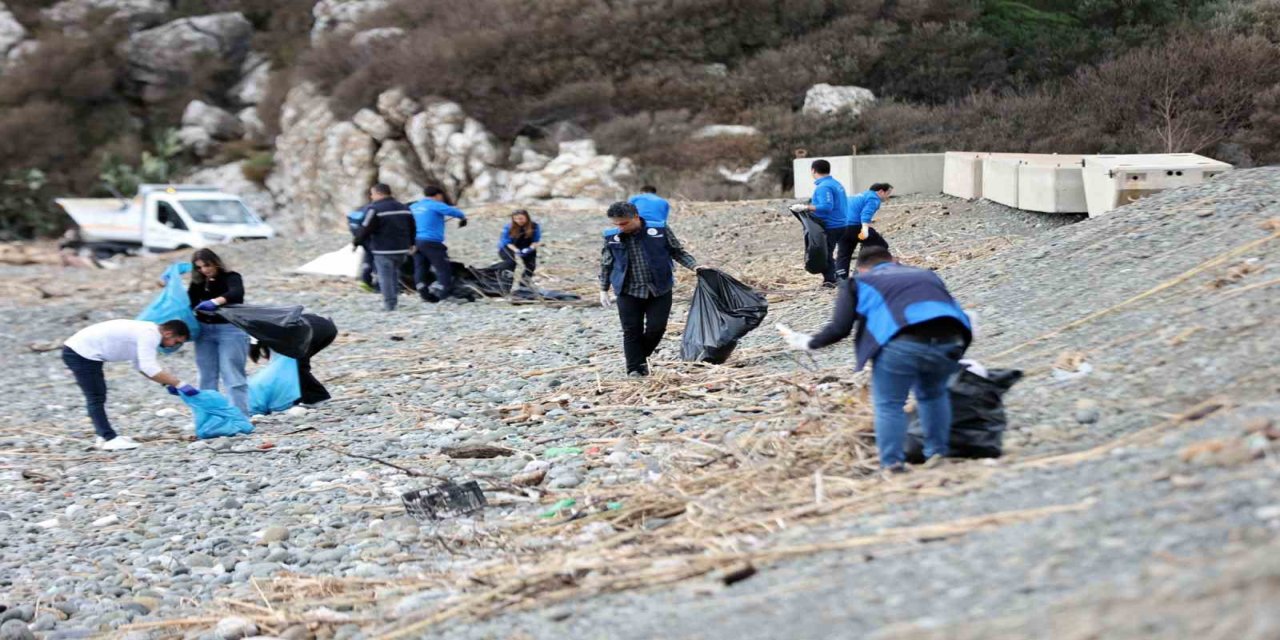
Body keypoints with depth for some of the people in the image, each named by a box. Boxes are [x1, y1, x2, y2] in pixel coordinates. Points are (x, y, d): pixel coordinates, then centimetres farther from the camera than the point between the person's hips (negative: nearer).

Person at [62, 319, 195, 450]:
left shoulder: (147, 331, 11)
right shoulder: (149, 335, -19)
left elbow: (142, 366, 16)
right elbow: (149, 368, -28)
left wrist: (168, 383, 8)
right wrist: (179, 384, -25)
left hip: (80, 349, 11)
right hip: (81, 353, -11)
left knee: (97, 397, 17)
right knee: (96, 398, -8)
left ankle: (106, 436, 24)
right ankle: (110, 439, -7)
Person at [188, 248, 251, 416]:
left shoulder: (231, 278, -5)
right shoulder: (198, 283, 12)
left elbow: (236, 293, -28)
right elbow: (188, 304, 4)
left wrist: (215, 301, -44)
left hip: (230, 329, -6)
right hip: (204, 330, 6)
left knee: (233, 376, -8)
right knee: (207, 377, 9)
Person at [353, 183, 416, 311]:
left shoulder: (374, 209, -11)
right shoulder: (404, 208, 13)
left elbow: (366, 229, -13)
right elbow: (412, 228, 19)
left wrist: (356, 243, 1)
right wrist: (410, 244, 32)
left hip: (383, 250, -7)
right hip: (401, 249, 7)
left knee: (385, 277, -3)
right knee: (395, 275, 18)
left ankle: (389, 305, -6)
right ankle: (392, 303, 19)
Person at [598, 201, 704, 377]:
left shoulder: (660, 230, -7)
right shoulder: (611, 237, -3)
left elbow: (678, 252, 3)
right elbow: (606, 265, 10)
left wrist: (694, 266, -9)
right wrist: (603, 290, 9)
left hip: (659, 290, 0)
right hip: (629, 292, 0)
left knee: (656, 327, 0)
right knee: (632, 331, 0)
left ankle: (642, 357, 27)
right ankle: (635, 370, 8)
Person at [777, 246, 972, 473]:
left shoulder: (860, 282, 22)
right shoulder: (926, 275, 34)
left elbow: (839, 329, 14)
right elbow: (953, 309, 34)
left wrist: (807, 343, 28)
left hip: (903, 344, -4)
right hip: (950, 340, 4)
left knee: (888, 405, 10)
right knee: (933, 396, 28)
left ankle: (892, 464, 4)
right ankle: (938, 453, 29)